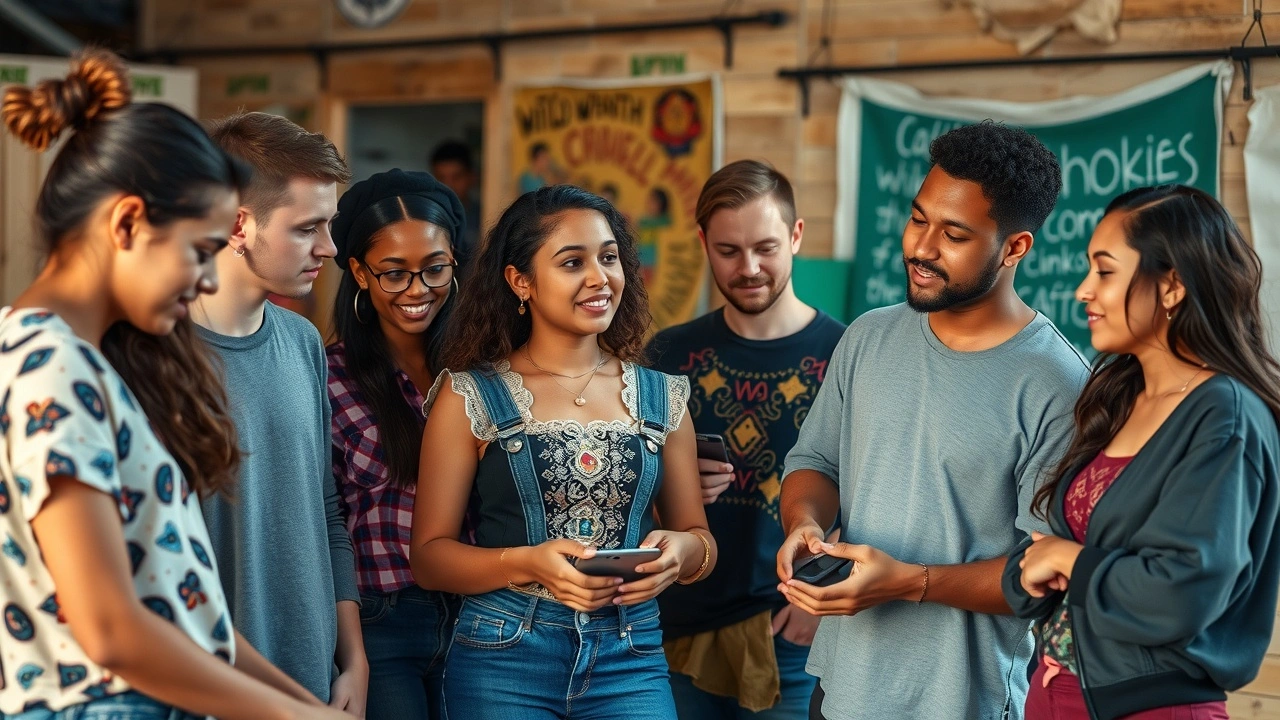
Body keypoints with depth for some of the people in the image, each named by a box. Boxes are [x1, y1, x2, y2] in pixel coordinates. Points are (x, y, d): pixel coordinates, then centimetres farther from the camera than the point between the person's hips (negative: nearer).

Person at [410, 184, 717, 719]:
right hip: (502, 660, -2)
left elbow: (700, 539, 13)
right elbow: (430, 556, -2)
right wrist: (528, 563, -20)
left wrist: (680, 550, -11)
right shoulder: (469, 397, -1)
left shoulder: (661, 398, 8)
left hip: (631, 661, 2)